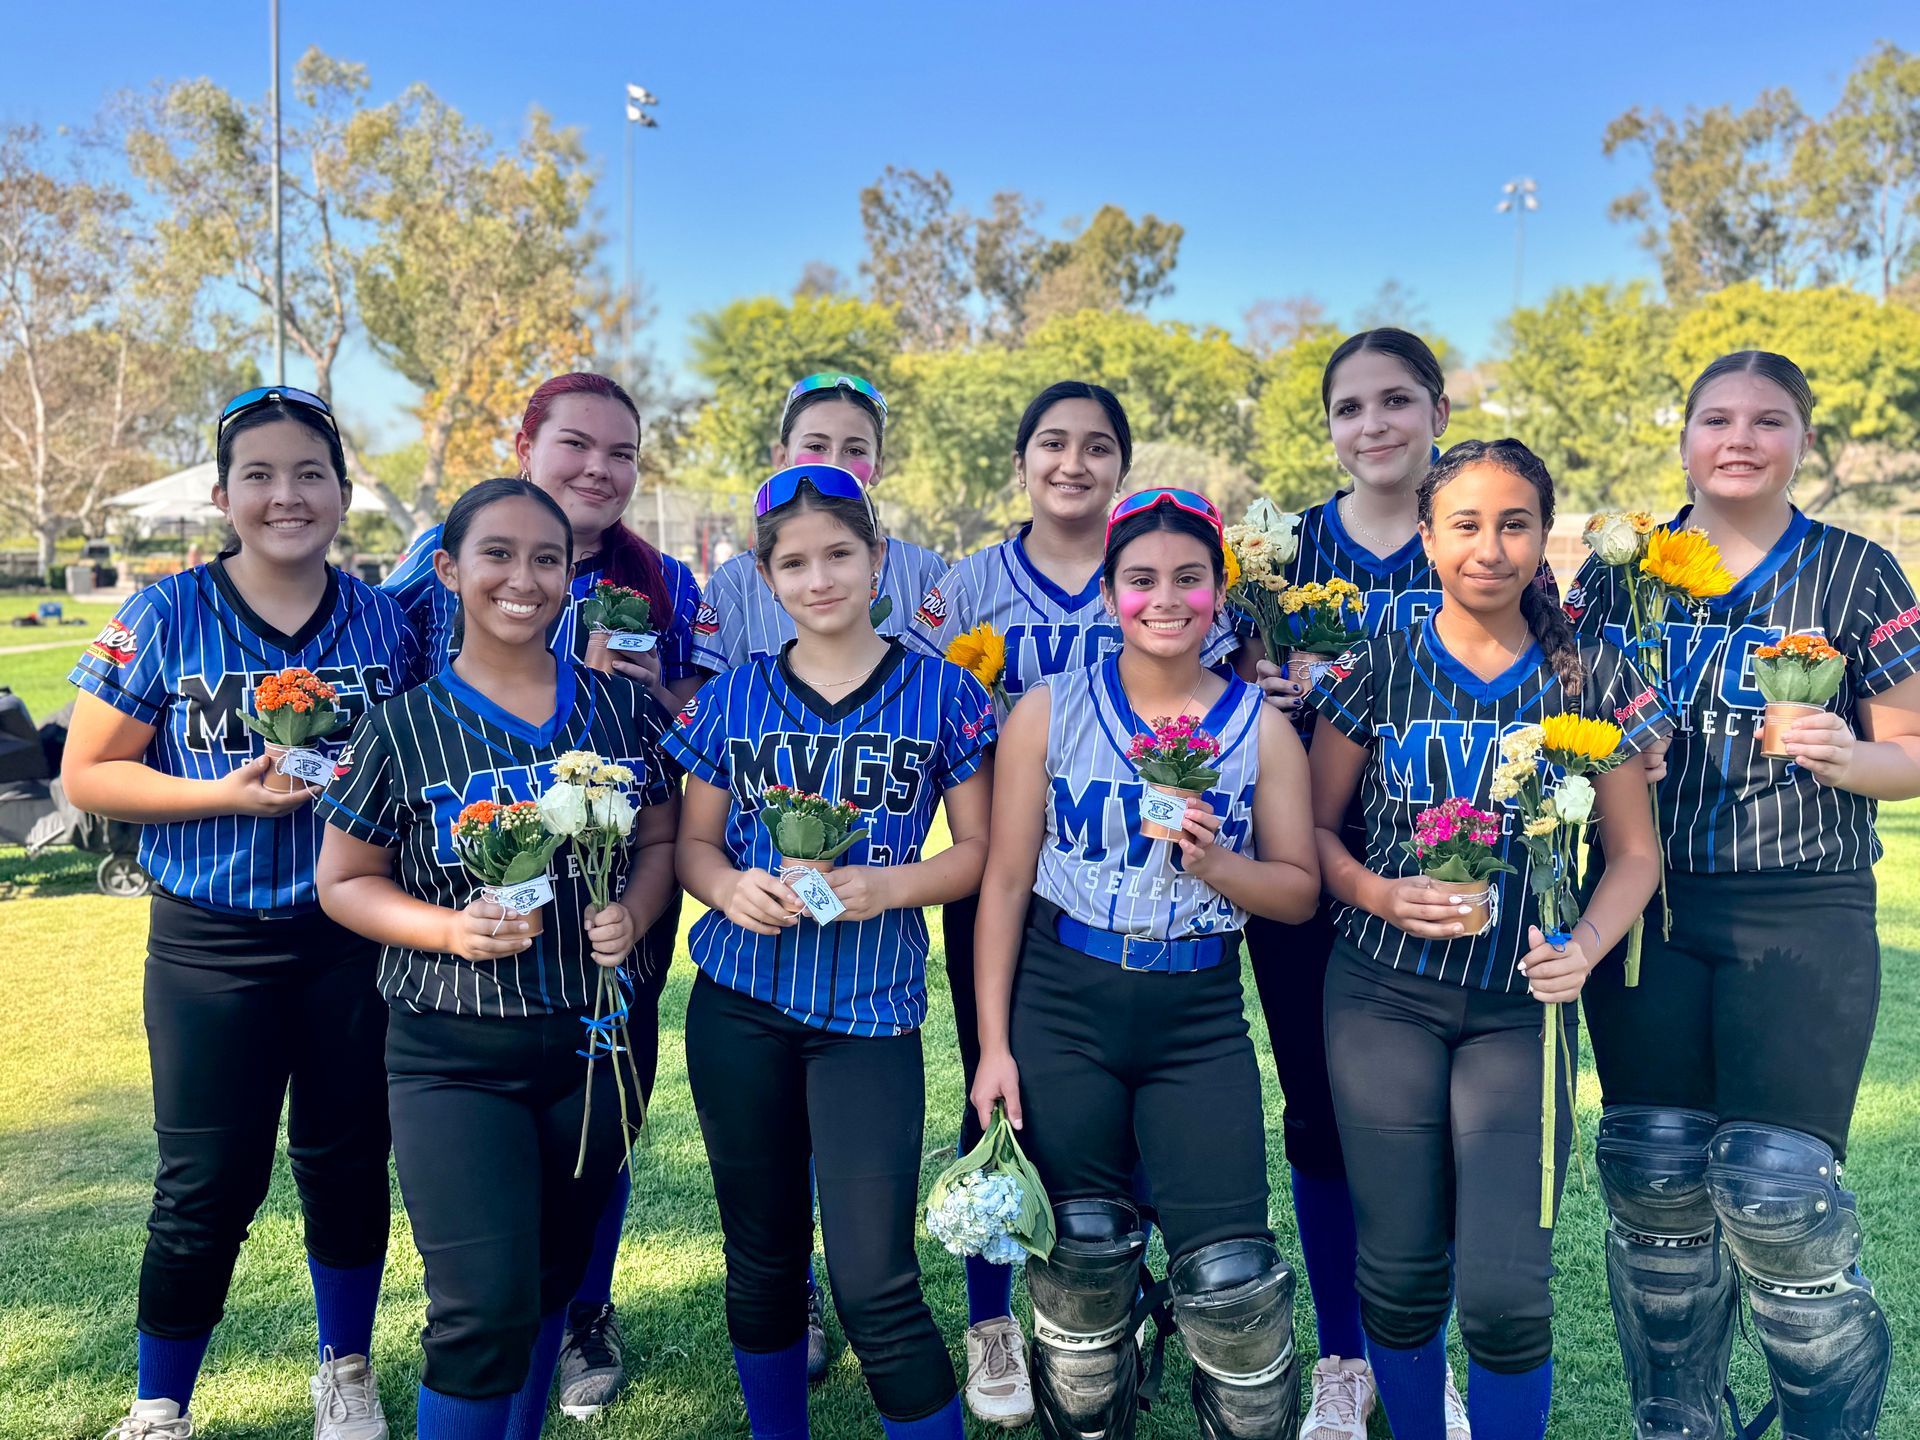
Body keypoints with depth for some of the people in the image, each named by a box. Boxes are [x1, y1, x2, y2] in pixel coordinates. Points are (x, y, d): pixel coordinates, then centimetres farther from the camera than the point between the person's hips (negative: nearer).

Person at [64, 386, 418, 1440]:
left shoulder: (385, 617, 0)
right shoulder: (166, 617, -5)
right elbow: (88, 775, -4)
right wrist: (230, 794, -17)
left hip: (357, 937, 2)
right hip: (212, 946, -1)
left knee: (347, 1161, 14)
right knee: (207, 1184, 6)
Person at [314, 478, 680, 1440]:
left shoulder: (619, 706, 1)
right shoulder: (404, 728, -6)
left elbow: (663, 838, 10)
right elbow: (342, 882, 0)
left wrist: (634, 912, -11)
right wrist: (452, 929, -18)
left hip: (594, 1042, 3)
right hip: (455, 1056, -3)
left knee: (550, 1287, 18)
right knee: (485, 1309, -9)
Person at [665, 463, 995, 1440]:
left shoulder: (938, 693, -1)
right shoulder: (734, 697, 5)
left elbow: (976, 851, 1)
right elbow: (692, 841, 10)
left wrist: (887, 886, -17)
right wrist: (732, 887, -12)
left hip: (870, 1009, -2)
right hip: (739, 1004, 3)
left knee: (874, 1285, -6)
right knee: (762, 1259, 16)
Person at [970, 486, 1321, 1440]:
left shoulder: (1259, 727, 1)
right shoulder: (1049, 712, -1)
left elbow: (1301, 890, 4)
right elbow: (1005, 883, -1)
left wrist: (1210, 861, -17)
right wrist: (994, 1044, -3)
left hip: (1199, 1019, 0)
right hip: (1062, 1011, 0)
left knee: (1230, 1276, -3)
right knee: (1079, 1269, 11)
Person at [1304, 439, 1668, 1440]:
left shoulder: (1590, 679, 1)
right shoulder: (1376, 669, 0)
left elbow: (1633, 853, 6)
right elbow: (1314, 829, 5)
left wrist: (1584, 947, -12)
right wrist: (1380, 896, -14)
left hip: (1521, 1004, 0)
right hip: (1382, 996, 0)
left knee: (1507, 1292, -4)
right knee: (1401, 1273, 8)